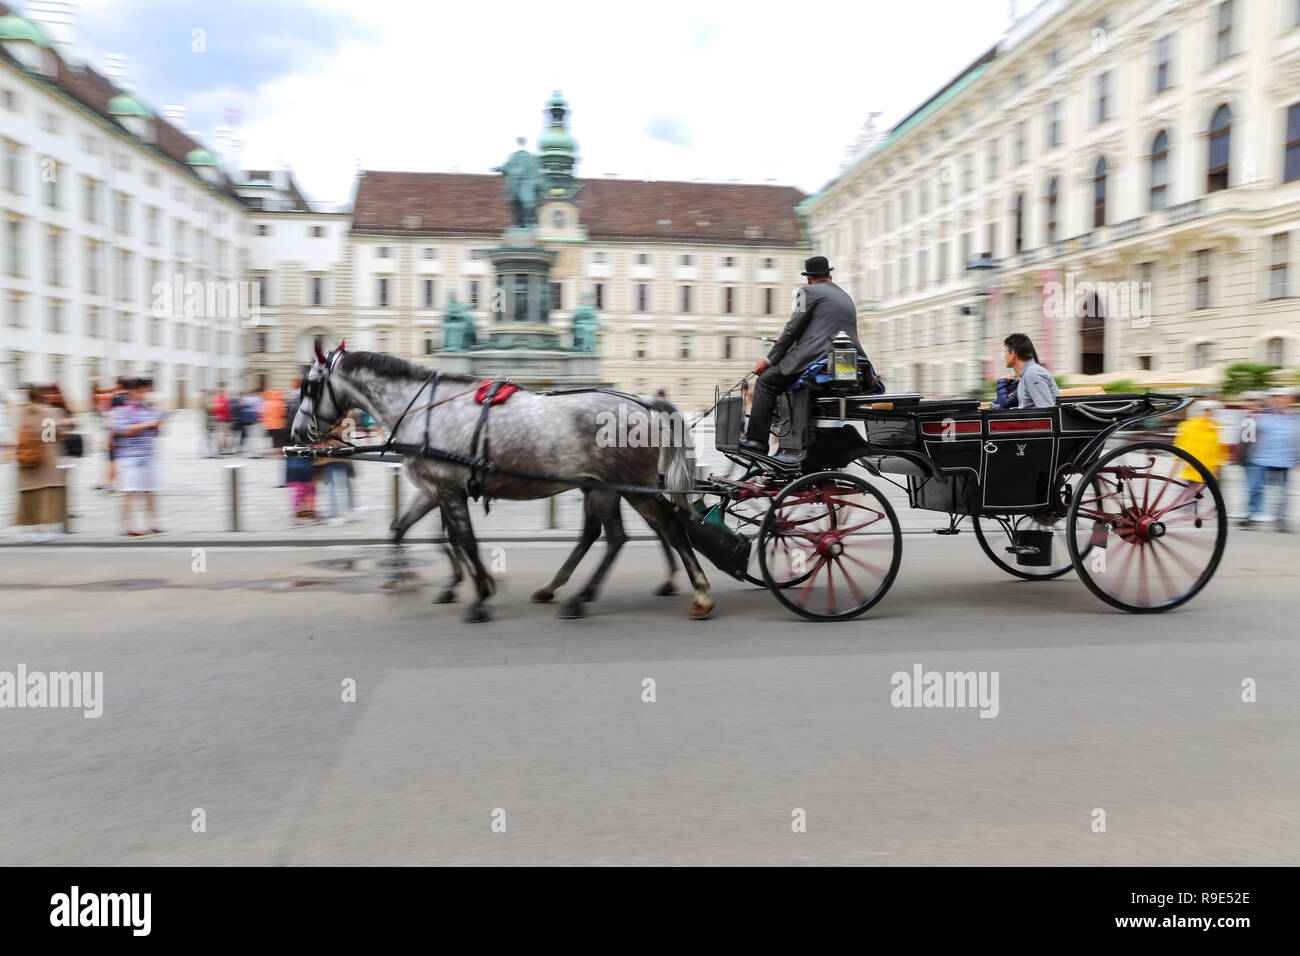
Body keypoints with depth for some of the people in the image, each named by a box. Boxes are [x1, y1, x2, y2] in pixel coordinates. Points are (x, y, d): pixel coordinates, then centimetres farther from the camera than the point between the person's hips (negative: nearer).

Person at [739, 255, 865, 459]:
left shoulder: (809, 291, 5)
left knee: (766, 381, 0)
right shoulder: (847, 297, 28)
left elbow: (793, 328, -2)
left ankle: (755, 442, -9)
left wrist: (769, 359, 4)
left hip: (818, 359, -8)